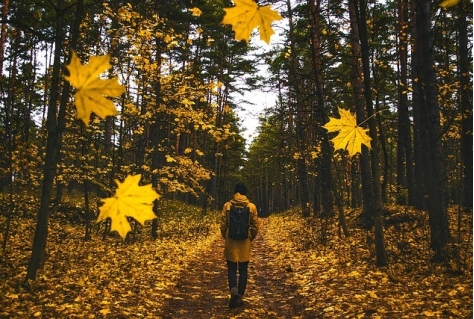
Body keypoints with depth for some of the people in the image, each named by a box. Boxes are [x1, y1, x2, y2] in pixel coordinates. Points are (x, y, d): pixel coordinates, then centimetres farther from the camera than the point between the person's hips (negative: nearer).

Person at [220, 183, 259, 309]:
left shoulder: (227, 206, -4)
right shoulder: (252, 207, -4)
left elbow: (223, 225, -2)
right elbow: (255, 226, -1)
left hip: (231, 241, 0)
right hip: (245, 242, 0)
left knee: (231, 268, 11)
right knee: (243, 270, 11)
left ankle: (234, 290, -12)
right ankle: (239, 297, 13)